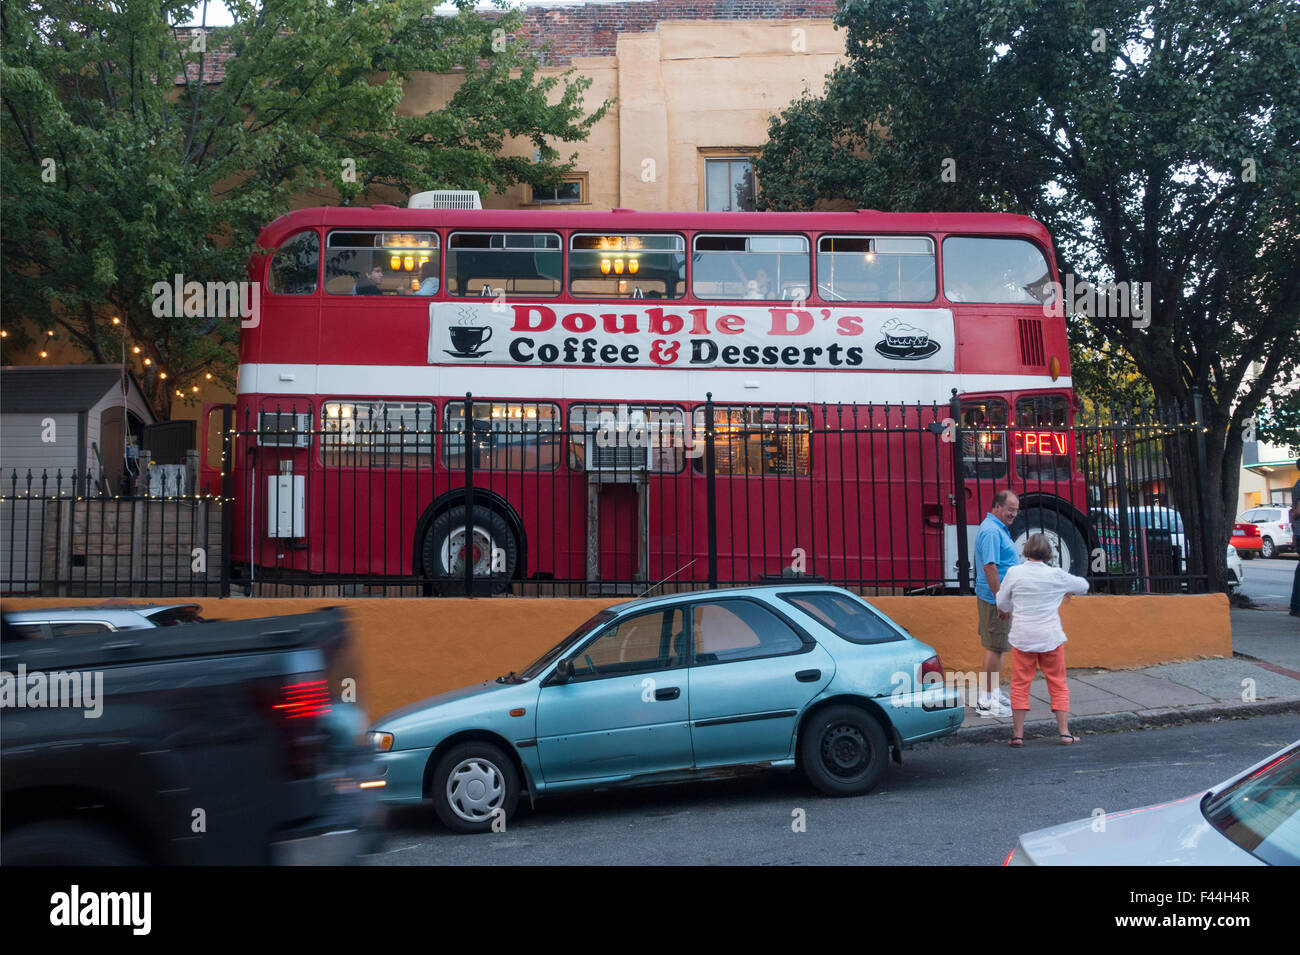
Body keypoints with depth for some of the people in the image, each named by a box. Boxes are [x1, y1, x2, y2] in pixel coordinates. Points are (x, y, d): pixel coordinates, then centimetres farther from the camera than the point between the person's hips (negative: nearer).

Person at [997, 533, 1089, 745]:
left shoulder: (1014, 573, -5)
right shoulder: (1056, 575, -4)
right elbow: (1083, 586, 15)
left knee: (1020, 686, 7)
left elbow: (1002, 604, 4)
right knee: (1058, 684, 12)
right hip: (1050, 637, 0)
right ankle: (1064, 732, 12)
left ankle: (1018, 734, 6)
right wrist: (1066, 591, 35)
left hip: (1022, 638, 0)